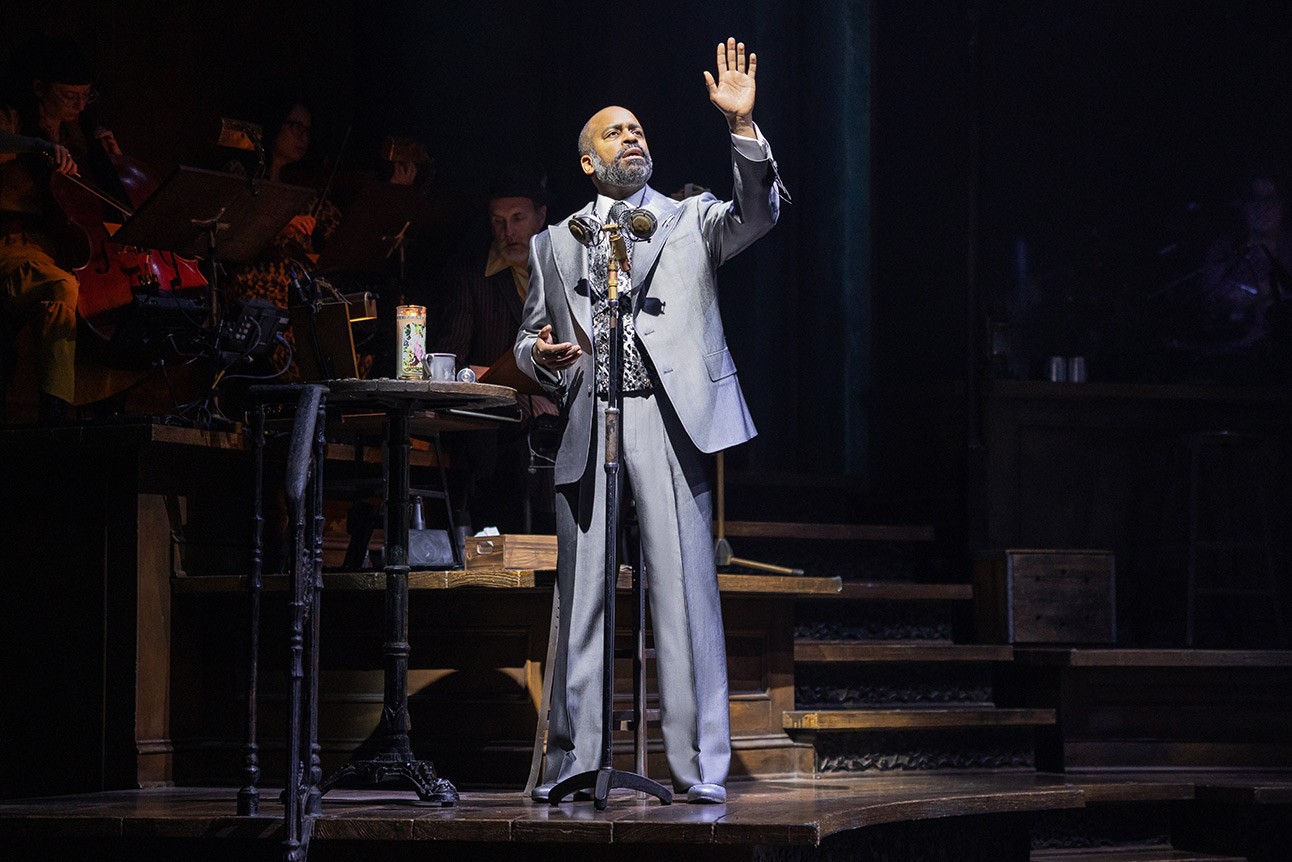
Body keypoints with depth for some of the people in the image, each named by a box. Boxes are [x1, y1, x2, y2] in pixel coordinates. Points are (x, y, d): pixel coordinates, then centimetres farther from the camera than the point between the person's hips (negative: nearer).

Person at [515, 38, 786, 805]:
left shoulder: (691, 222, 13)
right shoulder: (554, 244, 20)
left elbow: (760, 212, -6)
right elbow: (529, 336, 22)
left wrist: (742, 125, -17)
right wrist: (541, 355, -2)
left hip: (669, 419, -2)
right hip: (587, 425, 3)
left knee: (684, 587, -7)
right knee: (582, 596, 2)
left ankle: (699, 764, -6)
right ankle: (574, 761, 7)